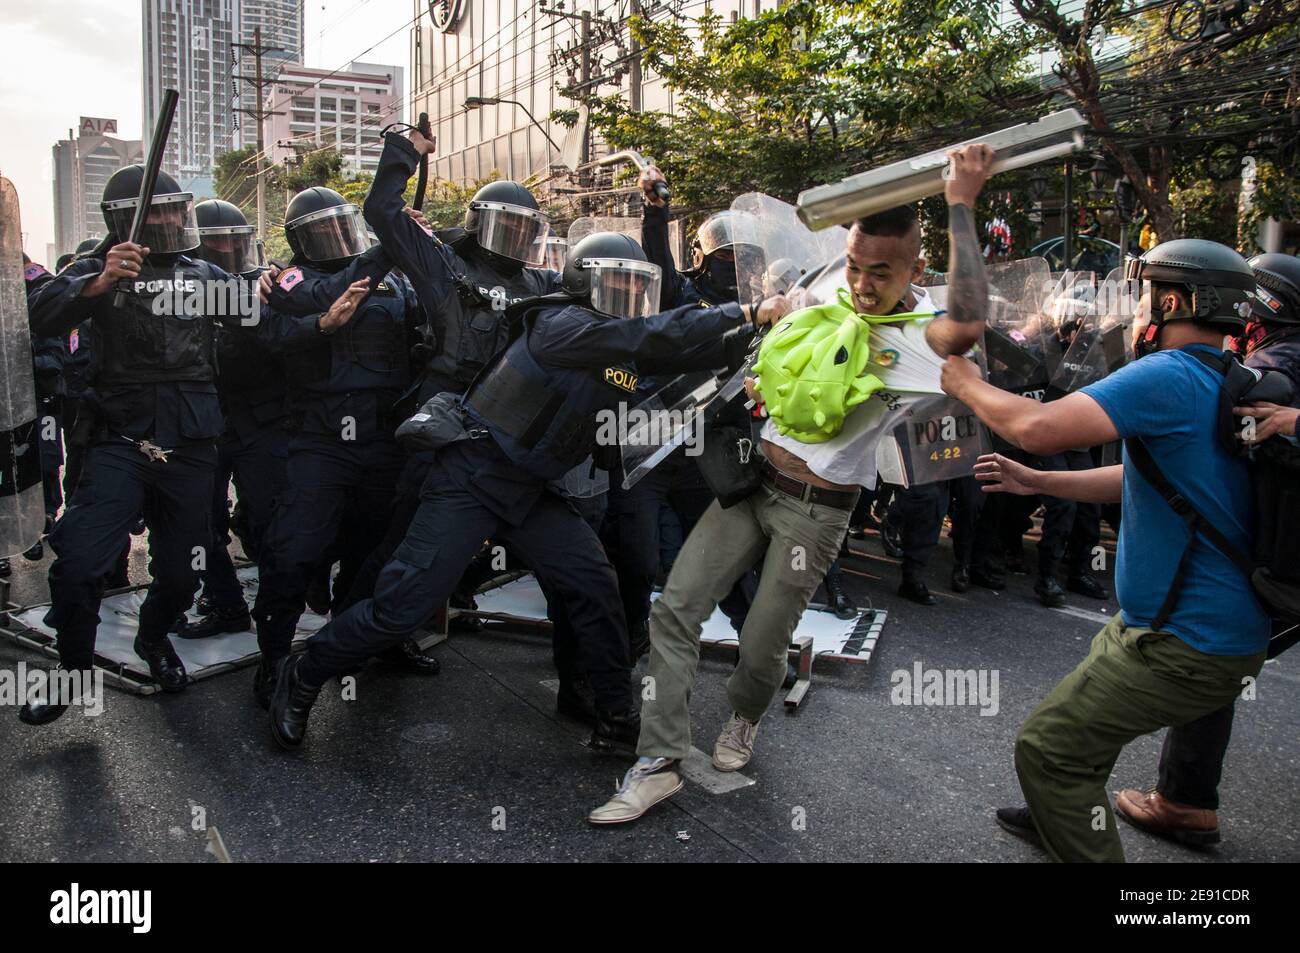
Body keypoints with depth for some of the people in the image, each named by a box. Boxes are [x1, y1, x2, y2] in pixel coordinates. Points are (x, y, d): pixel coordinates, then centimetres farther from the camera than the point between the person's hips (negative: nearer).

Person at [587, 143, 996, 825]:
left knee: (761, 649, 5)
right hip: (752, 479, 5)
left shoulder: (921, 333, -13)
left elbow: (967, 325, -39)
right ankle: (660, 761, 6)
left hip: (815, 511, -5)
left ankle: (744, 719, 41)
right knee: (674, 608, -4)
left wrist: (960, 205, -31)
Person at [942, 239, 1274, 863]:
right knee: (1085, 717, 28)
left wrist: (967, 385, -13)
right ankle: (1061, 818, 49)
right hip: (1217, 622, 10)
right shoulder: (1224, 386, 12)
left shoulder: (1171, 377, -22)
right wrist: (1036, 481, 20)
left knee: (1046, 746, -4)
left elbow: (1038, 426, -31)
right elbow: (1141, 479, 21)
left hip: (1184, 646, -10)